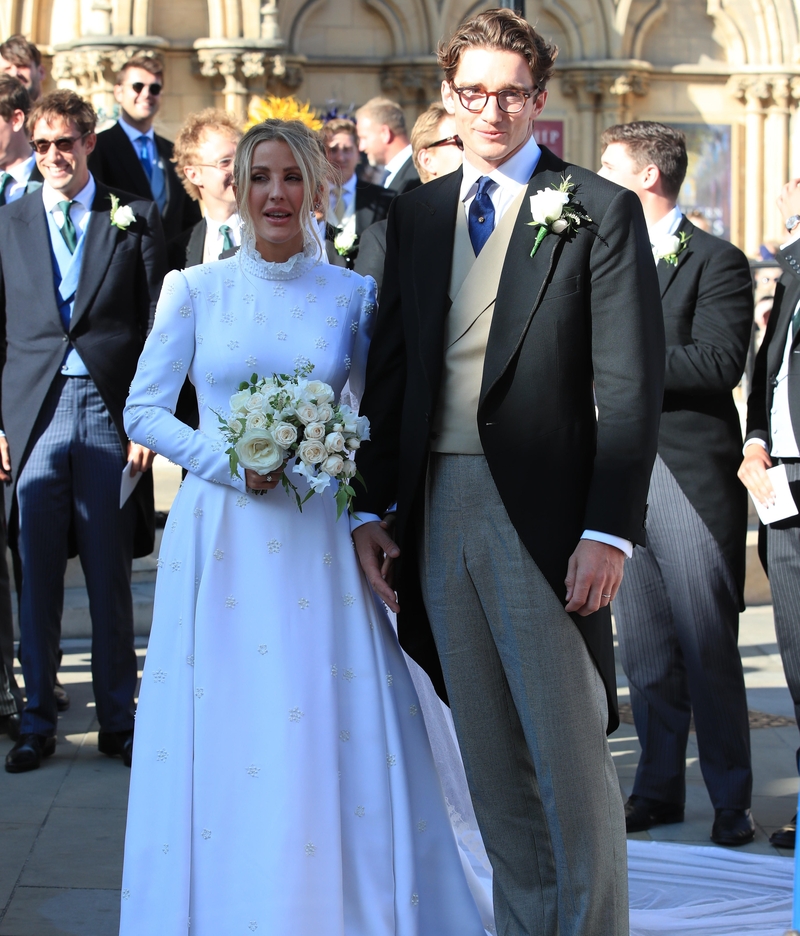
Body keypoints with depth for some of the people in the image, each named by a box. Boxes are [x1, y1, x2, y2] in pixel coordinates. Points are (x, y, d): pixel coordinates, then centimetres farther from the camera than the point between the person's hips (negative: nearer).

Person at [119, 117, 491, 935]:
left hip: (318, 541, 1)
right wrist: (232, 462, -12)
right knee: (220, 744, 2)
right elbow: (143, 410, 2)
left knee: (332, 741, -1)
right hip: (219, 537, 0)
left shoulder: (353, 295, 5)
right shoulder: (196, 291, 3)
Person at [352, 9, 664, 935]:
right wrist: (371, 508, 6)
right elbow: (388, 367, 14)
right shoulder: (417, 214, 13)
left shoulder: (599, 211, -2)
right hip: (437, 511, 5)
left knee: (569, 756, -1)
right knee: (492, 759, 12)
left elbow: (631, 384, -7)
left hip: (541, 514, -5)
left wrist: (610, 529, -14)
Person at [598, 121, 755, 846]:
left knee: (709, 647, -2)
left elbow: (720, 362, -15)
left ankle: (732, 801, 8)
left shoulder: (716, 261, -3)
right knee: (645, 649, 10)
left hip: (690, 475, -6)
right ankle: (659, 789, 20)